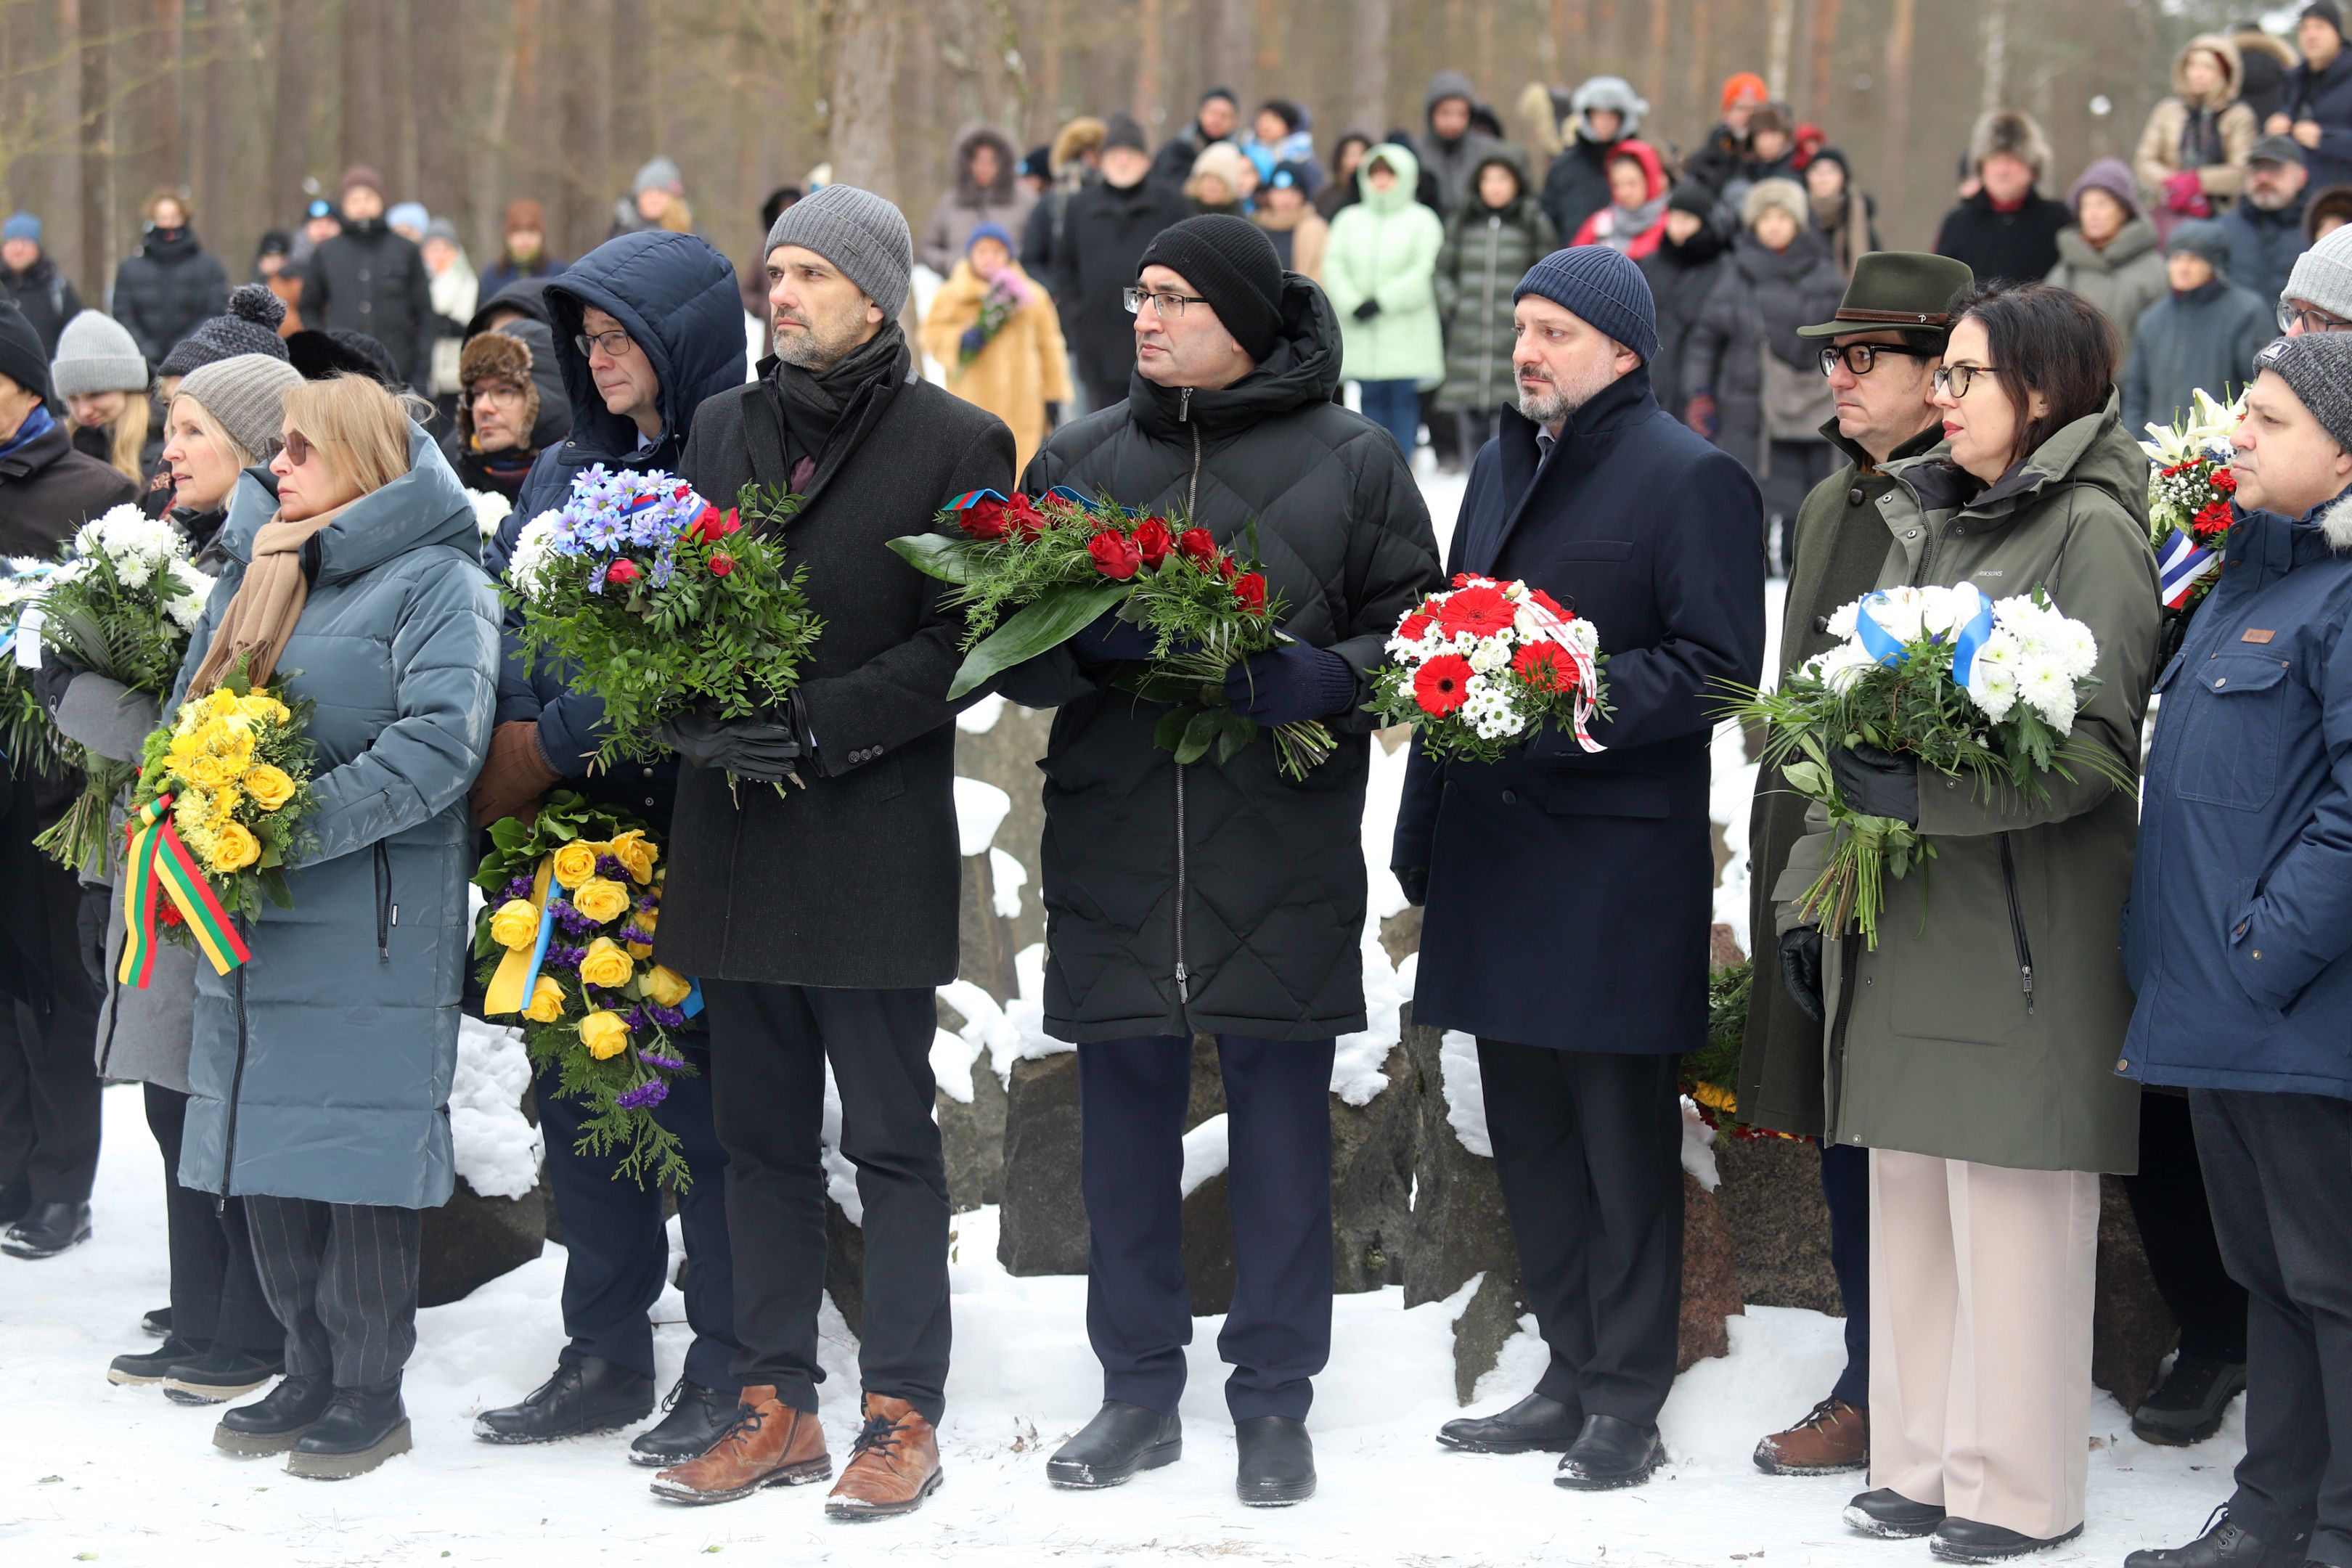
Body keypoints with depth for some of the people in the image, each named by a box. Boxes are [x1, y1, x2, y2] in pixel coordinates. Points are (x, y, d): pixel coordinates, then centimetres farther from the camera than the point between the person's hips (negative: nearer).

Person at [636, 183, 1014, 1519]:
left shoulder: (957, 443, -3)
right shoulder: (723, 429, 13)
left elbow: (960, 641, -9)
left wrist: (817, 727, -17)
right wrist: (697, 713, -4)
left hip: (876, 843, -6)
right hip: (733, 836, 6)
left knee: (892, 1137, -1)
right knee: (761, 1135, 10)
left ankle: (903, 1415, 4)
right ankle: (777, 1404, 17)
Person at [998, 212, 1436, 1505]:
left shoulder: (1351, 461, 3)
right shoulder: (1078, 457, 12)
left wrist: (1328, 680, -17)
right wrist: (1083, 637, -13)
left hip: (1284, 842, -3)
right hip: (1112, 832, 3)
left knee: (1281, 1110, 2)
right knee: (1125, 1108, 7)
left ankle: (1274, 1398, 12)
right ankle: (1138, 1387, 18)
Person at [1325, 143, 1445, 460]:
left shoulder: (1422, 220, 2)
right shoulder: (1349, 219, 13)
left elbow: (1426, 273, -9)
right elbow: (1333, 265, 3)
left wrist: (1383, 301, -16)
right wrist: (1352, 304, -13)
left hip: (1406, 334, -3)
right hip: (1361, 332, 3)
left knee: (1404, 397, -4)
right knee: (1372, 398, 5)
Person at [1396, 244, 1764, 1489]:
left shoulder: (1689, 479, -6)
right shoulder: (1502, 469, 19)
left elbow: (1717, 669, -12)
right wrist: (1422, 829, 20)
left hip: (1621, 858, -8)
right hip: (1494, 838, 8)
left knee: (1622, 1129, -2)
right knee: (1527, 1121, 11)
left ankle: (1628, 1400, 4)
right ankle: (1570, 1376, 21)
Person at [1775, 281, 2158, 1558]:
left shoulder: (2092, 530, -8)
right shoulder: (1923, 519, 17)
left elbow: (2097, 745, -16)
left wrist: (1927, 791, -26)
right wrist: (1809, 884, 15)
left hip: (2024, 927, -8)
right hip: (1902, 919, 8)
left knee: (2011, 1203, -4)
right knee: (1909, 1199, 11)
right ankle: (1921, 1464, 19)